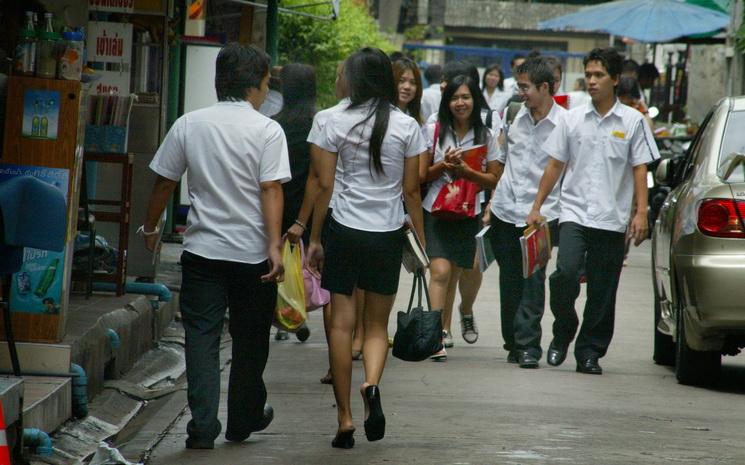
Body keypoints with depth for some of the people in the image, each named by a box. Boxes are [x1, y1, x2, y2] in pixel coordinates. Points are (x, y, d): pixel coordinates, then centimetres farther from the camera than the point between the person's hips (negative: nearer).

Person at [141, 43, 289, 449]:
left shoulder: (189, 125, 1)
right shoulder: (266, 130, -8)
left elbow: (164, 182, 7)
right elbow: (271, 190, -15)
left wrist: (150, 228, 21)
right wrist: (275, 246, -16)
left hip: (202, 248, 2)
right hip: (252, 252, -1)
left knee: (201, 337, 1)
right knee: (250, 339, 14)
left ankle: (202, 427, -8)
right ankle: (243, 420, 27)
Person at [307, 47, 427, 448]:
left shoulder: (338, 123, -3)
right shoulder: (406, 126, -1)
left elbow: (324, 185, -2)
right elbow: (411, 190, 1)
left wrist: (314, 238, 6)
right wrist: (421, 238, 11)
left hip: (345, 230, -1)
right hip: (388, 233, 1)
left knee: (341, 323, 4)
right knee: (377, 324, 13)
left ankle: (345, 419, 3)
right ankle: (371, 384, -16)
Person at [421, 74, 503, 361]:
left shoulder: (486, 136, 4)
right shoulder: (434, 131, 1)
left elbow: (494, 180, 3)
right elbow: (421, 175, 4)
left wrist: (465, 171, -13)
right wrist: (444, 166, -15)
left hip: (469, 215, 2)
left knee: (467, 272, 4)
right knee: (441, 270, -17)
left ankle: (466, 313, 37)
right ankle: (439, 333, -18)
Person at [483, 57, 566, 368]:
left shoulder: (564, 124, -7)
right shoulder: (518, 117, 9)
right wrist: (491, 207, 17)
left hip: (541, 214, -5)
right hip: (506, 213, 5)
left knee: (533, 282, -10)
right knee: (509, 282, 10)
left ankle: (528, 346, -9)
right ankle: (513, 343, 20)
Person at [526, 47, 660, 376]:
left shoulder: (632, 121, 3)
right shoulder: (572, 119, 8)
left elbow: (640, 169, 3)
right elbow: (555, 165, 12)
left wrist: (641, 213, -6)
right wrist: (537, 207, 9)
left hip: (612, 219, 0)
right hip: (574, 213, 1)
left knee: (602, 293, 2)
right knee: (565, 272, -19)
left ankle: (589, 353, 13)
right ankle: (563, 333, 4)